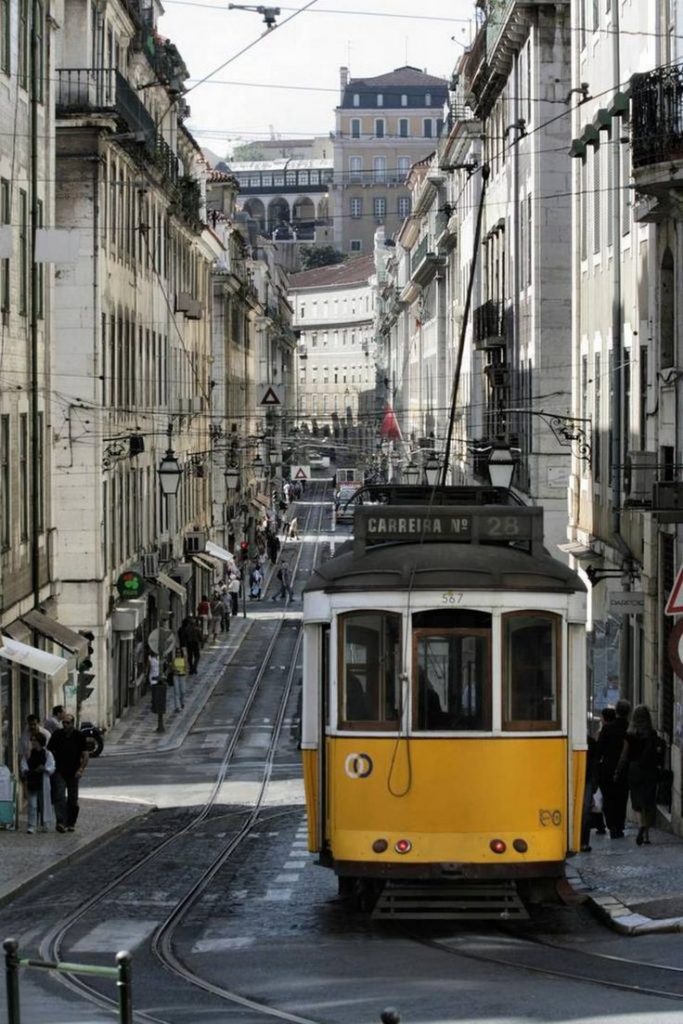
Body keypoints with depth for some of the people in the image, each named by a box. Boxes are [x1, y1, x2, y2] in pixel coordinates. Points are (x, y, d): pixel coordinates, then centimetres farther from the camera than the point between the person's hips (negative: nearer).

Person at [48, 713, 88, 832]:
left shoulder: (79, 736, -3)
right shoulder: (57, 734, -1)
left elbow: (85, 755, -2)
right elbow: (49, 751, 7)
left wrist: (81, 769, -13)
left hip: (73, 773, 0)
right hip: (59, 772, 0)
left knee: (73, 799, 7)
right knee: (59, 797, -13)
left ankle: (71, 823, 18)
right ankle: (61, 822, -19)